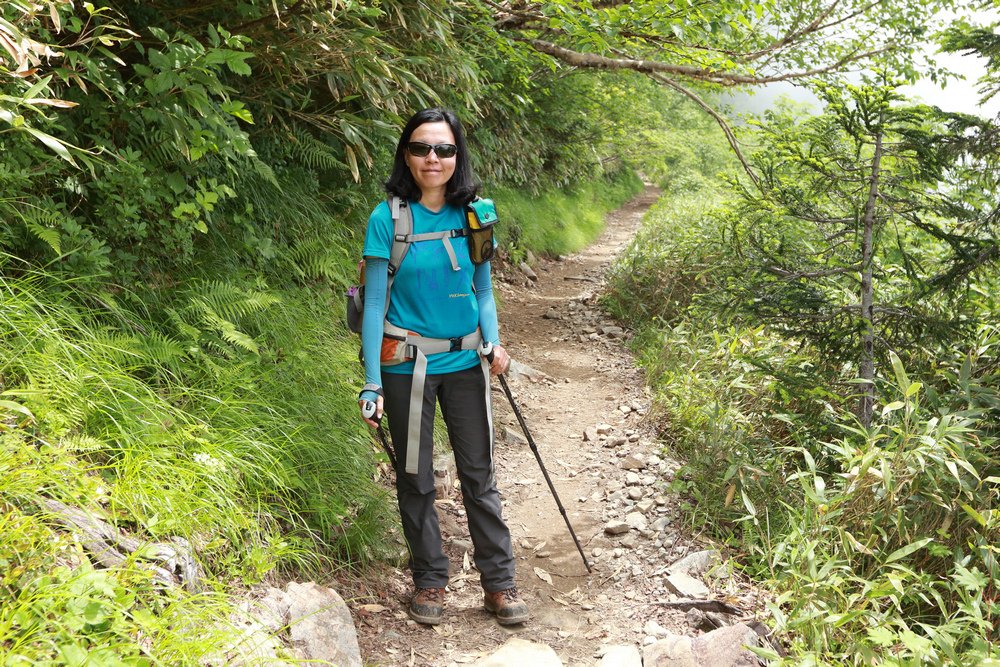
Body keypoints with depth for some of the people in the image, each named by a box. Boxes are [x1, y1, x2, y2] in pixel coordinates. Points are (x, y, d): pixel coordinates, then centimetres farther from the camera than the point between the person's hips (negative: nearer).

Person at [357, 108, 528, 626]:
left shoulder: (472, 214, 1)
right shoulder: (388, 218, -9)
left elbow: (483, 290, 10)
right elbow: (375, 302, -7)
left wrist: (494, 342, -8)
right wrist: (372, 383, -11)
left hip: (465, 362, 3)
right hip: (408, 365, -2)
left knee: (478, 473, 8)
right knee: (415, 478, 9)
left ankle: (498, 583, 19)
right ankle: (429, 582, 25)